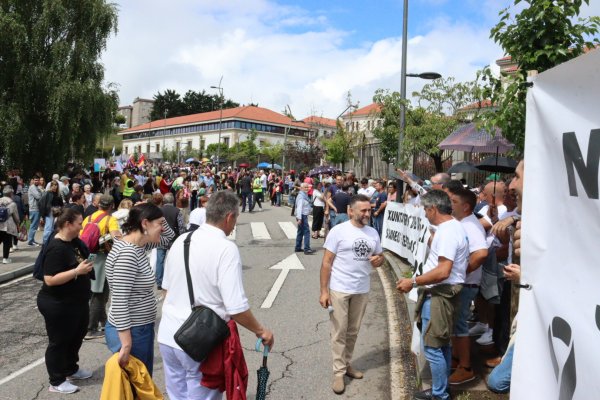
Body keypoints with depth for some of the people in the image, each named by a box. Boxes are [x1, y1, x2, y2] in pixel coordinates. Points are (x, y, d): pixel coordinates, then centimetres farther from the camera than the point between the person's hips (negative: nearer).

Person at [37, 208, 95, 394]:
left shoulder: (74, 241, 2)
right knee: (59, 342, 7)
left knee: (76, 337, 22)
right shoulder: (56, 248, -24)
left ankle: (71, 369, 42)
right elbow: (50, 280, -29)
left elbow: (87, 252, 22)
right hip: (58, 306, -9)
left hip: (77, 302, 9)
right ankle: (56, 382, 23)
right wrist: (77, 271, -31)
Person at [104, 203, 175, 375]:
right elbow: (119, 302, -26)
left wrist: (158, 217, 1)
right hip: (130, 331, -9)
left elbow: (169, 236, 19)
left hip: (141, 327, 9)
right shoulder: (127, 253, -24)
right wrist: (126, 344, -24)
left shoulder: (138, 245, 3)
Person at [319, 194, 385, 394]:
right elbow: (326, 263, -10)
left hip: (362, 290, 5)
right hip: (339, 290, -5)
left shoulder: (373, 233, 4)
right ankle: (339, 372, 13)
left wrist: (378, 260, -11)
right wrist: (323, 291, -14)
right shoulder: (338, 231, -11)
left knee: (353, 331, 16)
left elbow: (380, 256, 15)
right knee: (339, 332, 3)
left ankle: (346, 364, 32)